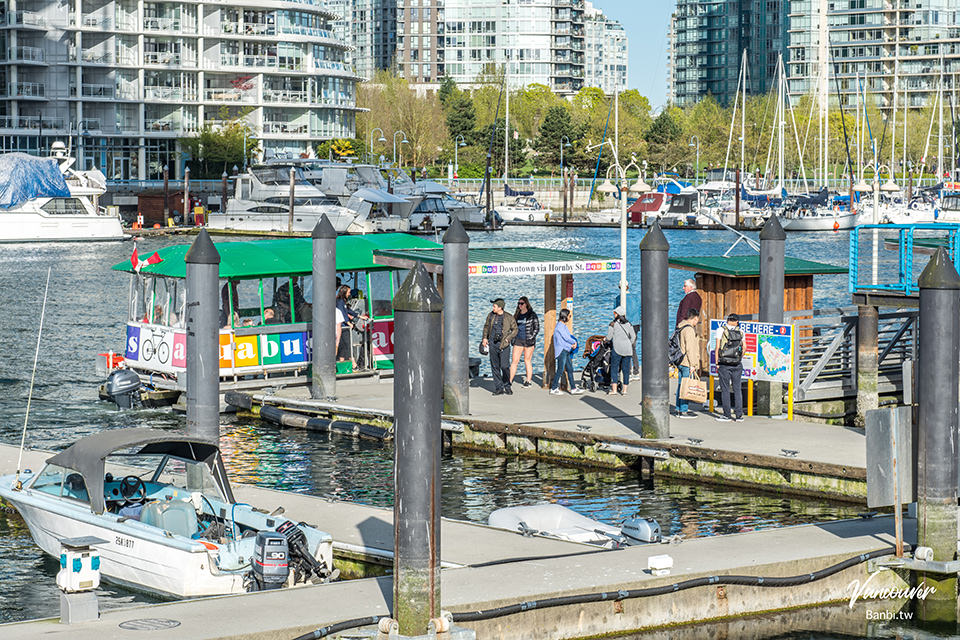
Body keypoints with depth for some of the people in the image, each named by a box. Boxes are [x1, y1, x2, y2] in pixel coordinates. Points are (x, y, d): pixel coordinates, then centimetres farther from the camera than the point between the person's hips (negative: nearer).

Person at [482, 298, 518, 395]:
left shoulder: (509, 318, -4)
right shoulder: (491, 315, 7)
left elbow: (515, 330, 5)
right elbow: (486, 326, 21)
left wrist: (508, 339, -7)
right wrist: (485, 338, 11)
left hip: (504, 344, -4)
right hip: (492, 344, 4)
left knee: (505, 366, -9)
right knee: (495, 366, 3)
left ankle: (507, 386, 10)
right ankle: (499, 388, 10)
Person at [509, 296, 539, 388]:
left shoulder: (532, 315, -4)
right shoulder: (517, 315, 11)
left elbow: (536, 328, -2)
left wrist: (531, 338, -11)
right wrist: (513, 338, 9)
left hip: (528, 341, -4)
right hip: (518, 340, 4)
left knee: (527, 361, 3)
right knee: (515, 361, -2)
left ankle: (529, 380, 13)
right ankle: (510, 380, -2)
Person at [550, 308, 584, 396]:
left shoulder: (564, 326, 16)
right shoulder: (560, 326, -14)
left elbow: (570, 336, 14)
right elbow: (566, 338, -17)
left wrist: (574, 343, -5)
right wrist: (574, 342, -1)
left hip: (567, 351, 10)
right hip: (561, 351, -10)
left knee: (570, 369, 10)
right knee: (560, 370, -6)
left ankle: (573, 388, 13)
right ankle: (553, 389, 0)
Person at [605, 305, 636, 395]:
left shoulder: (613, 324, -3)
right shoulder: (629, 324, 10)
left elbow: (608, 338, -1)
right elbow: (633, 336, 10)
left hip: (617, 348, -4)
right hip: (628, 350, 4)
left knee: (614, 368, 1)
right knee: (626, 369, 8)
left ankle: (613, 389, -7)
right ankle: (624, 389, 8)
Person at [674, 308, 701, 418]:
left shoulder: (681, 328, 14)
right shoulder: (689, 329, -16)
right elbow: (690, 348, -20)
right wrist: (692, 365, -19)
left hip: (681, 362, 10)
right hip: (687, 363, -10)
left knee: (681, 384, 14)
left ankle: (679, 409, 20)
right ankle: (683, 411, -5)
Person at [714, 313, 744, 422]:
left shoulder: (721, 330, -5)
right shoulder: (740, 332, 3)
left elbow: (718, 348, -7)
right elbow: (744, 348, 7)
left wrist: (717, 363, -2)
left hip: (724, 364, -3)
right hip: (737, 364, 3)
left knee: (725, 389, 3)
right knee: (737, 389, 9)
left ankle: (726, 415, 4)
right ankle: (739, 415, 8)